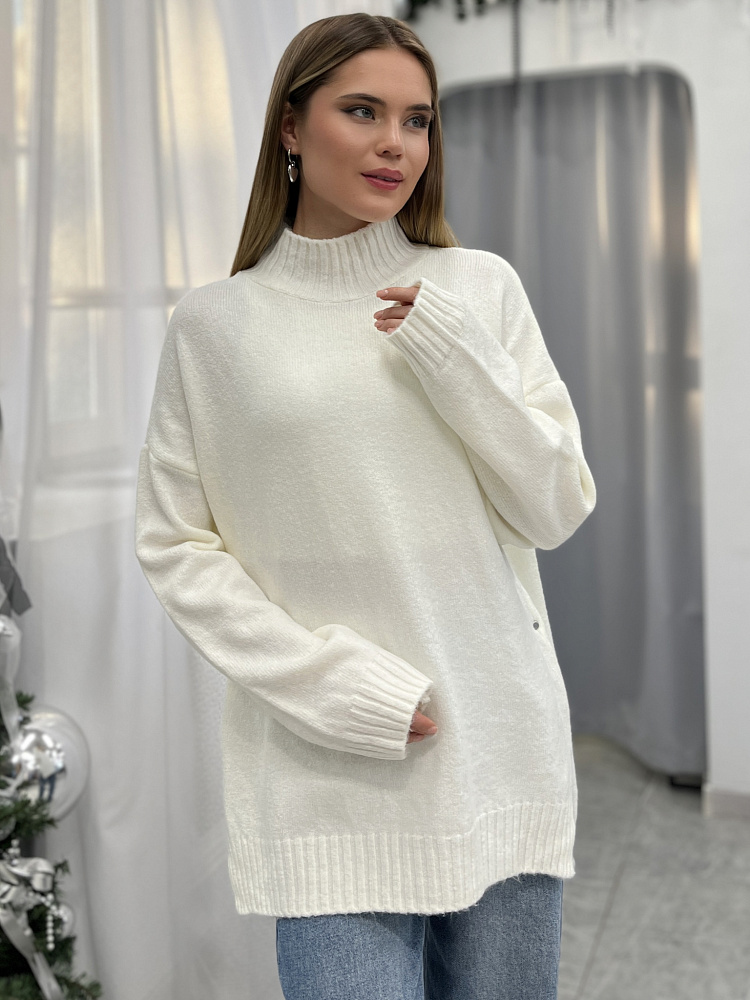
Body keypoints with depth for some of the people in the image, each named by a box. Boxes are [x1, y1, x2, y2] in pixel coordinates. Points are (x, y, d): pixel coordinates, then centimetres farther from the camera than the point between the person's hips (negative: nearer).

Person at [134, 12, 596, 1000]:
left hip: (502, 754, 2)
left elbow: (557, 511, 3)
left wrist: (461, 361, -11)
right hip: (331, 780, -2)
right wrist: (334, 682, -11)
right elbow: (174, 545, 0)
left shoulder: (480, 286, 4)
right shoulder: (215, 323, 0)